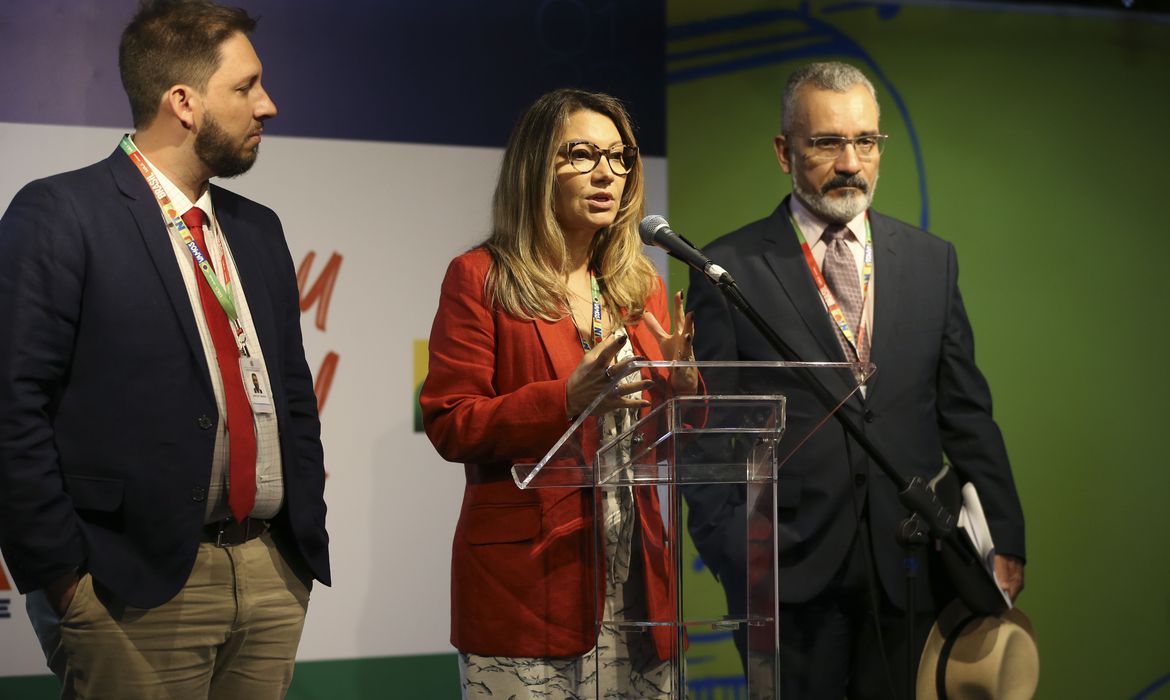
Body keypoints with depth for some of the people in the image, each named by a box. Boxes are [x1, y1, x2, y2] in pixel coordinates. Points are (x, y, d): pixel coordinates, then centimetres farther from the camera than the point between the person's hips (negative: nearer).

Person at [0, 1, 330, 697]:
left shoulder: (257, 229, 16)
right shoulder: (57, 216, -6)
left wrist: (309, 538, 12)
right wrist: (63, 580, -13)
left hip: (275, 578, 6)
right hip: (141, 587, -6)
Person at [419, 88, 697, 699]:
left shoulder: (642, 287, 15)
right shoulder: (480, 277, -1)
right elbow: (448, 424, -8)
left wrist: (681, 386, -7)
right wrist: (566, 400, -20)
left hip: (635, 573, 5)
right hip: (528, 574, -5)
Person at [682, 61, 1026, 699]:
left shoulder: (931, 261, 10)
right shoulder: (730, 268, 0)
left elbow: (966, 413, 11)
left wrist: (1002, 539, 5)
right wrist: (729, 553, -9)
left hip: (909, 568, 3)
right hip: (789, 571, -3)